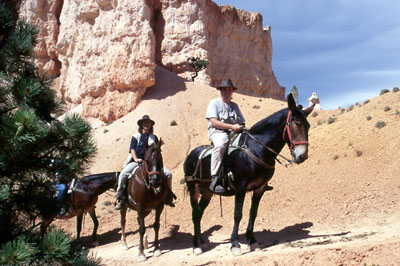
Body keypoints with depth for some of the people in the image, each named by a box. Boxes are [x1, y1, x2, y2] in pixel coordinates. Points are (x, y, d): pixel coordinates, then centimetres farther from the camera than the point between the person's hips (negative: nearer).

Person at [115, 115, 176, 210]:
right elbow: (132, 149, 2)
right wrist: (136, 159, -15)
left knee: (168, 173, -15)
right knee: (123, 174, -29)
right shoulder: (136, 136, 11)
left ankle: (168, 196, 2)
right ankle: (120, 198, -16)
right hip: (136, 161, -2)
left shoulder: (154, 137, 17)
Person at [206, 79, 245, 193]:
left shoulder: (234, 105, 24)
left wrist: (241, 127, -5)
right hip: (217, 132, -6)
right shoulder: (214, 102, 7)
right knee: (220, 144, -40)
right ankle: (215, 179, -42)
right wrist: (231, 126, -15)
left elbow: (242, 123, 20)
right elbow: (214, 122, -7)